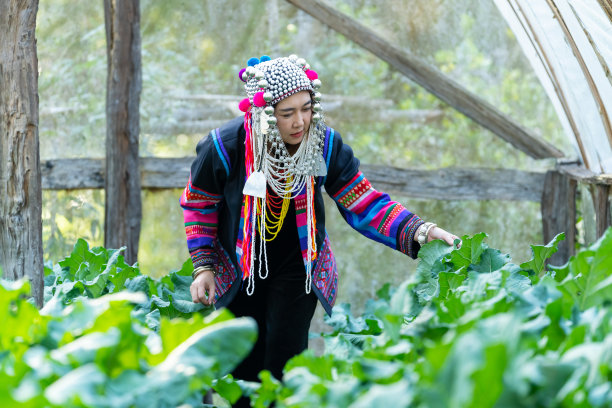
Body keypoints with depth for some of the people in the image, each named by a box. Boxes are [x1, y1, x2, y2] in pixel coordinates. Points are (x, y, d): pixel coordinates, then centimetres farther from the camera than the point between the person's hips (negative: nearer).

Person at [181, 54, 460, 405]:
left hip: (298, 264, 1)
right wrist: (203, 265, -8)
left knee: (286, 355, -8)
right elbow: (199, 202, -6)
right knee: (244, 361, 4)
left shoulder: (326, 146, -19)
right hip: (239, 264, 0)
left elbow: (364, 203, -15)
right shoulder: (225, 147, -23)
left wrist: (418, 231, -29)